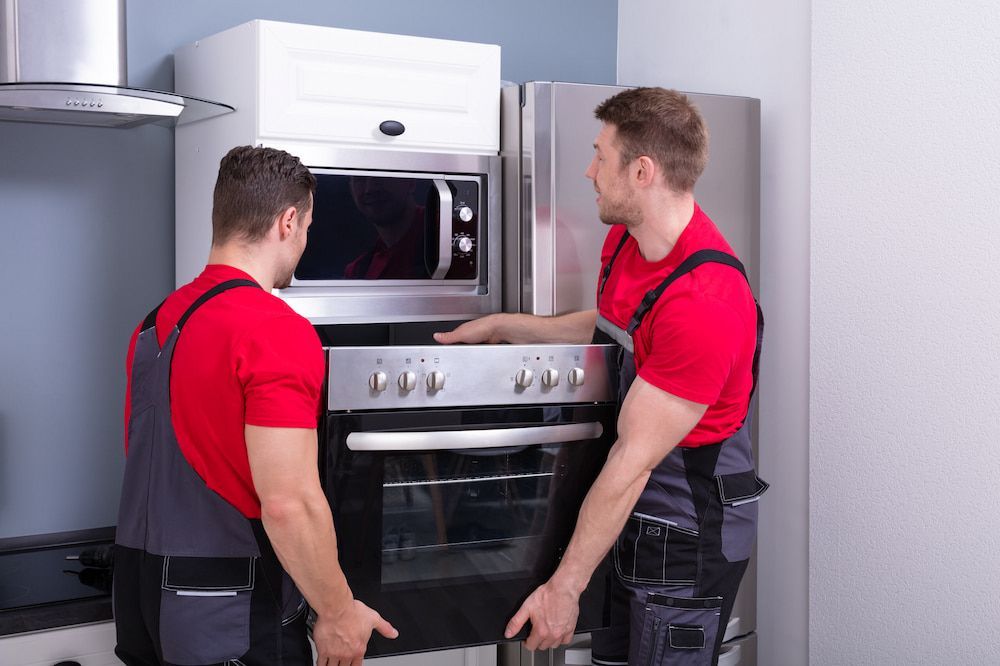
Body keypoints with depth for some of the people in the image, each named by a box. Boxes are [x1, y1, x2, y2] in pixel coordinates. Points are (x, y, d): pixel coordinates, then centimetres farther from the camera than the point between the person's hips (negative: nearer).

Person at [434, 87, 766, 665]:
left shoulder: (705, 303, -29)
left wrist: (565, 585, -20)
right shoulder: (625, 239, 1)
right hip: (635, 518, 9)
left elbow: (633, 462, -26)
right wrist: (502, 326, 20)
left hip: (690, 537, -9)